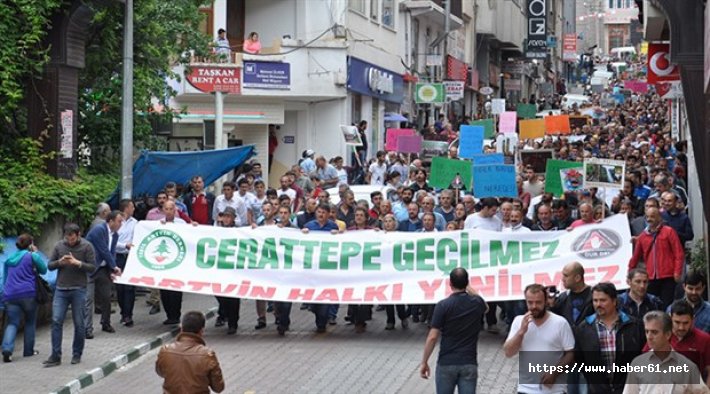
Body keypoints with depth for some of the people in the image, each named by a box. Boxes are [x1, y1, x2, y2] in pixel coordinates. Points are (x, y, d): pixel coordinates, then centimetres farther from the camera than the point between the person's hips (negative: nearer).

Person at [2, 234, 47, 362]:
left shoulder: (10, 259, 17)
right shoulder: (32, 256, -1)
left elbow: (5, 278, 22)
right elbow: (43, 270, 8)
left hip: (10, 295, 4)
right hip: (28, 294, -4)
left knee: (12, 323, 0)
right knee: (30, 322, 14)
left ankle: (7, 348, -23)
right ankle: (28, 350, 17)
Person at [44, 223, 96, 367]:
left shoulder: (87, 246, -2)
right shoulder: (59, 246, 6)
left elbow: (92, 267, -4)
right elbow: (50, 265, 8)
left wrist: (78, 263, -18)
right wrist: (59, 262, -11)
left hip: (78, 290, -2)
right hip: (61, 290, 2)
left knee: (79, 324, 4)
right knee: (56, 321, -5)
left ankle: (77, 355, 16)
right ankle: (56, 356, -2)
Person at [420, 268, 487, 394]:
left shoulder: (443, 305, -10)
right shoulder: (476, 303, 2)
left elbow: (432, 337, -11)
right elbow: (485, 307, 30)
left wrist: (424, 362, -1)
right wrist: (469, 289, 33)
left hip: (446, 364, -2)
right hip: (469, 364, 2)